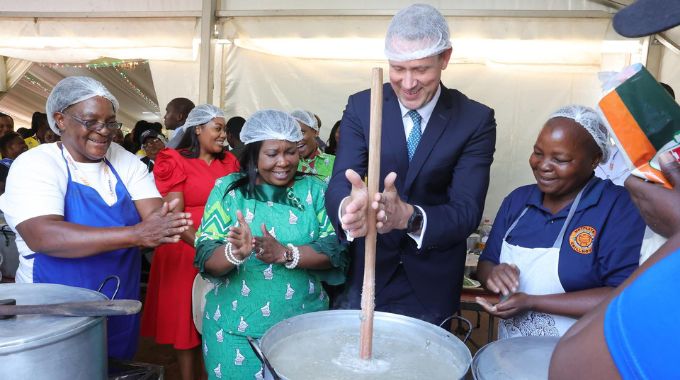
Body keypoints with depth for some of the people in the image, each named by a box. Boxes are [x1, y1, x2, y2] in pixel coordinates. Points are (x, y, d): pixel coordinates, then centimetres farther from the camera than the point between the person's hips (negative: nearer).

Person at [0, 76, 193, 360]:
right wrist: (136, 234, -37)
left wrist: (161, 226, -34)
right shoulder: (34, 166, -13)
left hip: (122, 311, 5)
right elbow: (42, 237, -29)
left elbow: (155, 214, -9)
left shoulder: (124, 161, 2)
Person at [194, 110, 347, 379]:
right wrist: (235, 253, -30)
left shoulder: (314, 189, -1)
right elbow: (205, 259, -8)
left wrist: (284, 254, -24)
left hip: (304, 325, 1)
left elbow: (336, 250, -9)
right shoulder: (228, 188, -4)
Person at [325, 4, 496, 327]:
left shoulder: (476, 120, -11)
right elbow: (340, 182, -17)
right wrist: (348, 206, -42)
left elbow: (467, 210, -19)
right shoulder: (361, 106, -7)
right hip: (365, 276, 1)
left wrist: (410, 217, -40)